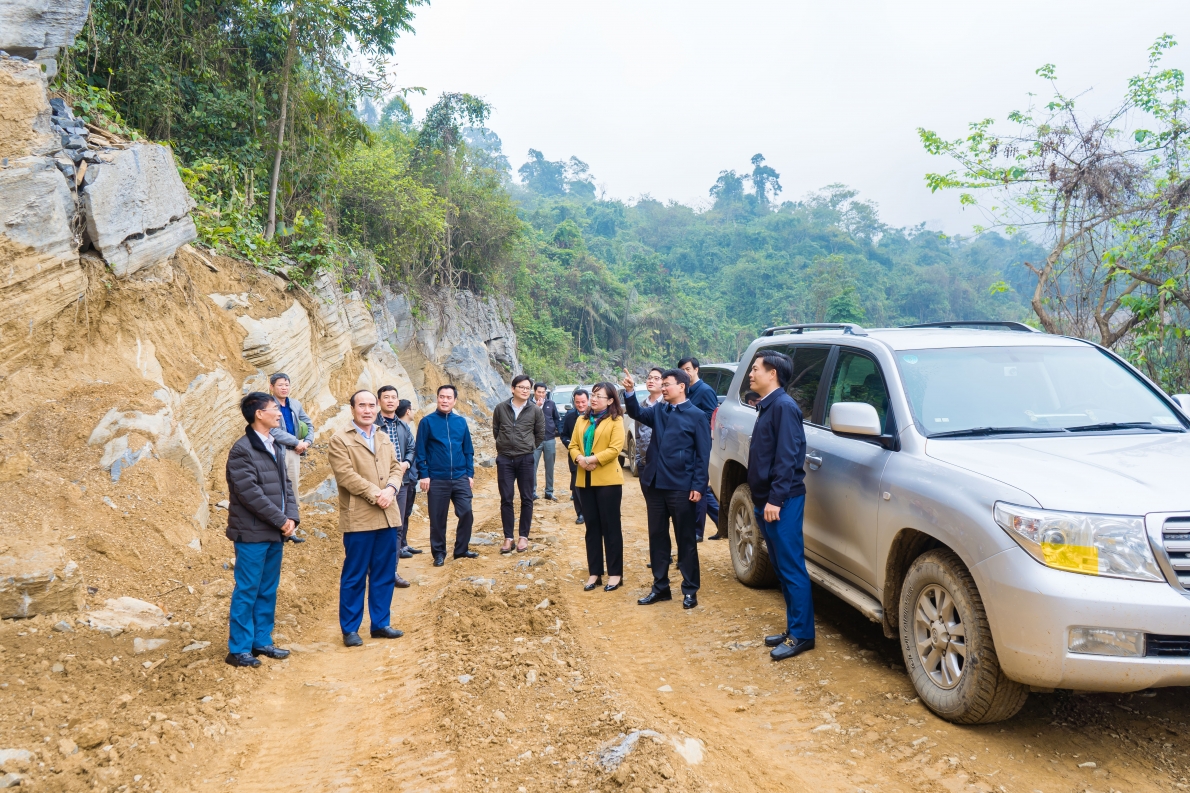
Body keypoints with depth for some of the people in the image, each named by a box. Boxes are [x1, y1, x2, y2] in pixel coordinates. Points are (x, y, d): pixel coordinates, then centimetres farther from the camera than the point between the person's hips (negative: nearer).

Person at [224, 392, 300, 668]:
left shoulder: (276, 446, 12)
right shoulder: (242, 450, -13)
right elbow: (250, 493, -19)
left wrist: (291, 516, -2)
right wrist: (281, 520, -15)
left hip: (275, 532, 8)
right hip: (252, 533, -8)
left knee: (268, 591, 14)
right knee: (247, 592, 1)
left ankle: (262, 641, 24)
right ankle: (238, 649, 11)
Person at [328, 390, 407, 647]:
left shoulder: (384, 439, 18)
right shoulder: (340, 440, -3)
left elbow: (396, 467, 10)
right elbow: (346, 475, -14)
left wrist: (390, 488, -10)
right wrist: (375, 494, -18)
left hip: (387, 515, 6)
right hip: (358, 518, -6)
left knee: (384, 574, 11)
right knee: (354, 576, 2)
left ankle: (380, 623, 22)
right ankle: (350, 629, 14)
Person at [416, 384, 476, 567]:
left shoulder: (461, 422, 6)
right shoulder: (427, 422, -3)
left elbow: (468, 450, 10)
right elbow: (421, 451, -3)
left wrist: (470, 474, 6)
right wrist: (423, 475, -9)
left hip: (460, 478, 3)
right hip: (437, 480, -2)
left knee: (466, 514, 1)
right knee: (437, 519, 6)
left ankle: (461, 549, 19)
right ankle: (439, 553, 20)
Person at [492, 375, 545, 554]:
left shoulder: (535, 410, -1)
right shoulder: (501, 408, 0)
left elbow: (540, 434, 9)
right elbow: (495, 430, 12)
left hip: (526, 459, 0)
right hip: (504, 459, 0)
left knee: (526, 499, 4)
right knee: (506, 499, 4)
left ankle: (524, 536, 14)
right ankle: (508, 537, 11)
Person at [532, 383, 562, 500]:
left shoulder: (551, 404, 7)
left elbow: (557, 419, 14)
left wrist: (557, 432, 2)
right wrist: (537, 406, -20)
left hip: (550, 440, 3)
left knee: (550, 467, 9)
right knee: (533, 466, -4)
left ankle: (549, 492, 19)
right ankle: (532, 491, 5)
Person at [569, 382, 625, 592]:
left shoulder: (616, 421, -4)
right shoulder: (582, 420, 15)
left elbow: (615, 449, -13)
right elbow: (573, 445, 10)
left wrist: (591, 460, -18)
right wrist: (580, 459, -10)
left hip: (608, 480, -6)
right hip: (584, 480, 6)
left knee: (610, 526, 0)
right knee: (592, 526, 10)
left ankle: (615, 573, 8)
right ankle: (594, 573, 16)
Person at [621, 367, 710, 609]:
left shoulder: (696, 416, -4)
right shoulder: (658, 411, 12)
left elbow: (703, 454, -7)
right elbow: (637, 413, -3)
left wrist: (698, 486, -13)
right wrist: (630, 392, -20)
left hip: (681, 487, -5)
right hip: (655, 485, 6)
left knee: (685, 539, 4)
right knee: (657, 537, 12)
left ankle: (690, 590, 14)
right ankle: (660, 587, 23)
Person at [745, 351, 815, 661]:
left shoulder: (783, 406, -13)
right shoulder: (767, 406, 17)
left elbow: (787, 458, -19)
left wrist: (775, 499, -22)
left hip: (782, 503, -10)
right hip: (767, 502, 10)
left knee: (792, 570, -3)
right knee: (782, 570, 14)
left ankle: (801, 635, 4)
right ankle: (794, 629, 22)